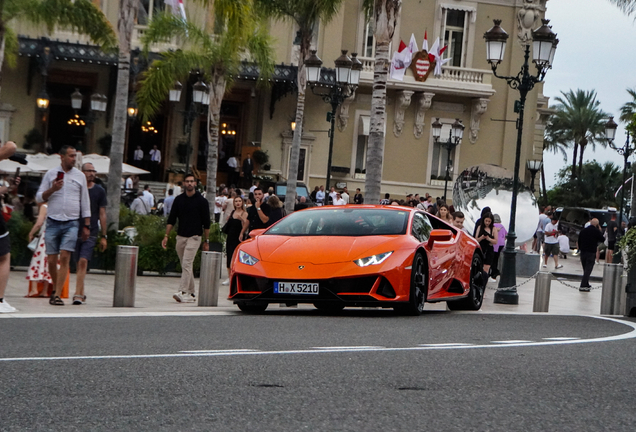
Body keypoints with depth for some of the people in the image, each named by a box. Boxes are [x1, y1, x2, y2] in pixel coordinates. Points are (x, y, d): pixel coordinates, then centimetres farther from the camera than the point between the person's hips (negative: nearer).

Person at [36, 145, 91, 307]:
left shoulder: (80, 176, 9)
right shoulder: (51, 174, 7)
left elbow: (85, 202, 12)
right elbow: (39, 197, 8)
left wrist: (86, 225, 9)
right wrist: (52, 189, -11)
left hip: (71, 224, -1)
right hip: (53, 222, 1)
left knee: (65, 258, -14)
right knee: (51, 260, 0)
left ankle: (57, 295, -14)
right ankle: (56, 288, 22)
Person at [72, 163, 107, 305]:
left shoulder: (99, 191, 6)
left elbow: (102, 214, 8)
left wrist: (104, 236, 6)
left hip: (91, 233, -2)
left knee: (83, 262, -14)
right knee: (79, 264, 7)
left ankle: (78, 294, -20)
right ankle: (81, 293, 19)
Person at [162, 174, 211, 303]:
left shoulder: (201, 201, -1)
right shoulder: (179, 200, 9)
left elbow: (206, 223, 1)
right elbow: (171, 219, 10)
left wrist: (207, 241, 0)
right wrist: (166, 236, 2)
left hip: (194, 237, -5)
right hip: (180, 237, 5)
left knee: (186, 264, -17)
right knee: (185, 266, 9)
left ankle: (183, 292, -22)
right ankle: (191, 294, 17)